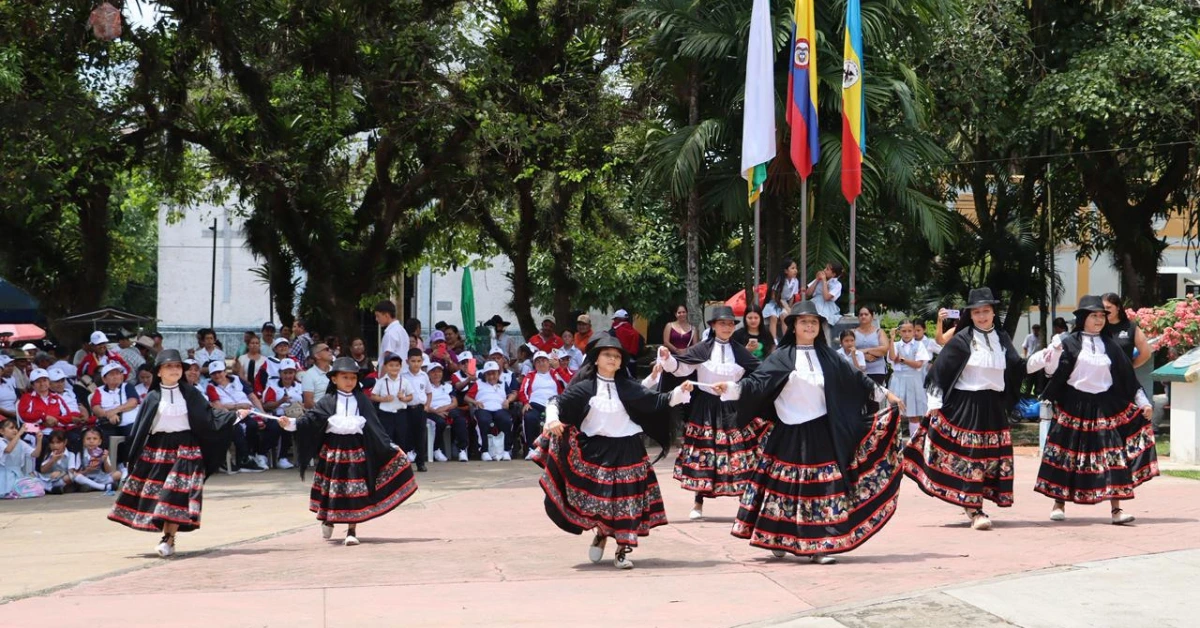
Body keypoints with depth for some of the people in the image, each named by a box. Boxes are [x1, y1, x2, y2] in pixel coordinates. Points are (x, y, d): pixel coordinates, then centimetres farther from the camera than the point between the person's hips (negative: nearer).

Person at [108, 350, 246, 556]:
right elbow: (141, 428, 4)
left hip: (185, 448, -1)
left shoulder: (190, 393, 3)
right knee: (156, 493, 0)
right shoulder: (153, 397, 2)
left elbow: (209, 414, 4)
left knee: (177, 494, -10)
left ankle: (169, 539, -7)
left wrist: (235, 415, -6)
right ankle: (167, 536, 12)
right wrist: (134, 458, 2)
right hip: (157, 449, 1)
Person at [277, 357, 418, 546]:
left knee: (355, 490, -3)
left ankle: (352, 531, 6)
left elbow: (374, 426, 5)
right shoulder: (327, 402, 1)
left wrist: (390, 447, 0)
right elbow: (311, 419, -7)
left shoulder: (362, 401, 5)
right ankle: (327, 520, 34)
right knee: (331, 488, 7)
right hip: (333, 450, 0)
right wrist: (291, 423, -23)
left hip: (356, 449, 1)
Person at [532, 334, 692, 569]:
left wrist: (680, 391, -8)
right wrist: (552, 420, -20)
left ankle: (623, 551, 10)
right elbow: (556, 402, -1)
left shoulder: (629, 388, 4)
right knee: (595, 498, -1)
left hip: (626, 452, 1)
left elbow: (656, 401, 4)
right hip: (594, 451, -1)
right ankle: (601, 532, 31)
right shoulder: (584, 388, -1)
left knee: (627, 501, -1)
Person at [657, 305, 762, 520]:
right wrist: (667, 359, -23)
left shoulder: (740, 352, 6)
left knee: (738, 455, -1)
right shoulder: (701, 350, -1)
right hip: (706, 409, -1)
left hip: (733, 410, 1)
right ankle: (698, 503, 13)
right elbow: (681, 367, -5)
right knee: (703, 454, 3)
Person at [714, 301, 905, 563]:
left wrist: (885, 393, 21)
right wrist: (729, 387, -24)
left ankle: (818, 545, 3)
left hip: (822, 433, 3)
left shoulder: (828, 356, 9)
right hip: (790, 436, -3)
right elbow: (756, 382, -9)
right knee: (786, 487, 2)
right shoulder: (781, 358, -1)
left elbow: (856, 379, 18)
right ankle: (780, 540, 14)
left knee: (823, 488, -1)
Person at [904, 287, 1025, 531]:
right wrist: (935, 404, -9)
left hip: (993, 407, 5)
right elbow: (941, 370, -6)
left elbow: (1017, 368, 10)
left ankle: (974, 504, 18)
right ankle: (974, 511, -8)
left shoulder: (1002, 339, 9)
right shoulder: (961, 340, -6)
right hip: (965, 405, -5)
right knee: (968, 455, -8)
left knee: (992, 456, 6)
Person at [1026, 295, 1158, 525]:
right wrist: (1053, 350, -26)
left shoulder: (1111, 345, 9)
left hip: (1105, 409, 2)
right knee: (1067, 453, 2)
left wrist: (1143, 402, 9)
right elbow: (1051, 368, -8)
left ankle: (1116, 509, -4)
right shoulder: (1069, 343, 0)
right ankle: (1059, 503, 16)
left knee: (1113, 454, -5)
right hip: (1074, 408, -2)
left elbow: (1128, 376, 12)